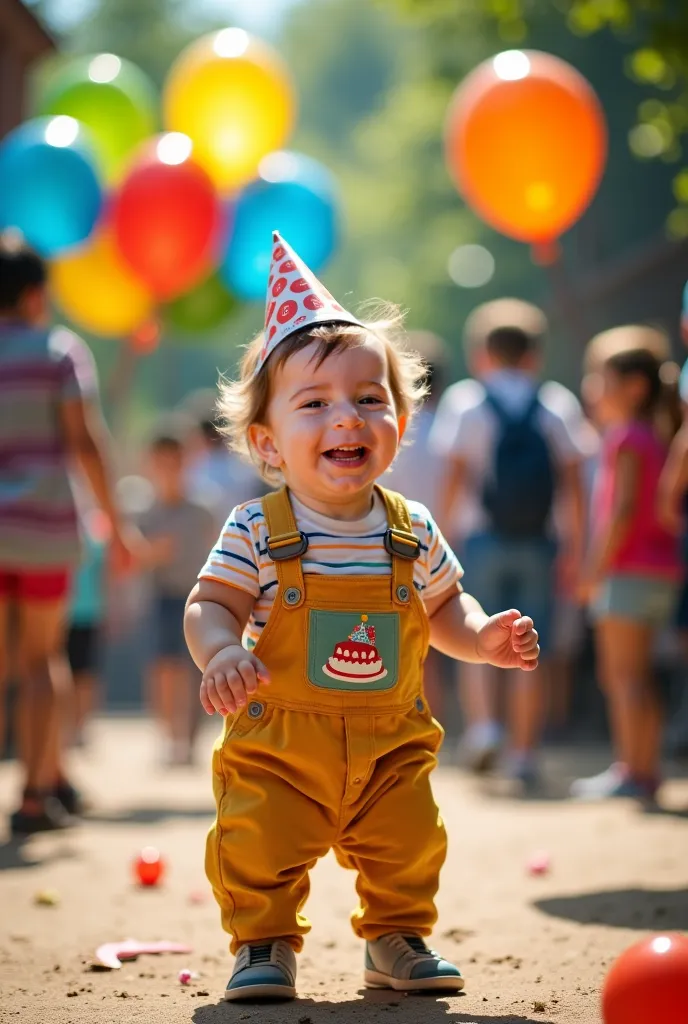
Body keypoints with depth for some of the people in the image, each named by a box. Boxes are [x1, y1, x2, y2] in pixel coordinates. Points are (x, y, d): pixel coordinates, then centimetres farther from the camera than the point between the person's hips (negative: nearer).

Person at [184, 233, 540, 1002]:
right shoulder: (258, 532, -14)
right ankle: (264, 947, 19)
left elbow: (441, 607, 11)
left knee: (408, 846, 10)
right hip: (276, 745, -3)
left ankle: (397, 941, 33)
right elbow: (210, 606, -13)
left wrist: (479, 637, -9)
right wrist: (221, 653, -33)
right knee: (260, 851, -3)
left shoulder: (412, 532, -3)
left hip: (390, 744, 3)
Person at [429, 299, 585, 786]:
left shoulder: (465, 400, 2)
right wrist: (574, 546, 4)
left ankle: (483, 724, -11)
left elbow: (454, 475, -5)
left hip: (482, 539, -1)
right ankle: (524, 753, 2)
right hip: (540, 544, 1)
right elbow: (572, 482, 1)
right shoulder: (555, 404, 6)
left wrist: (445, 528, 3)